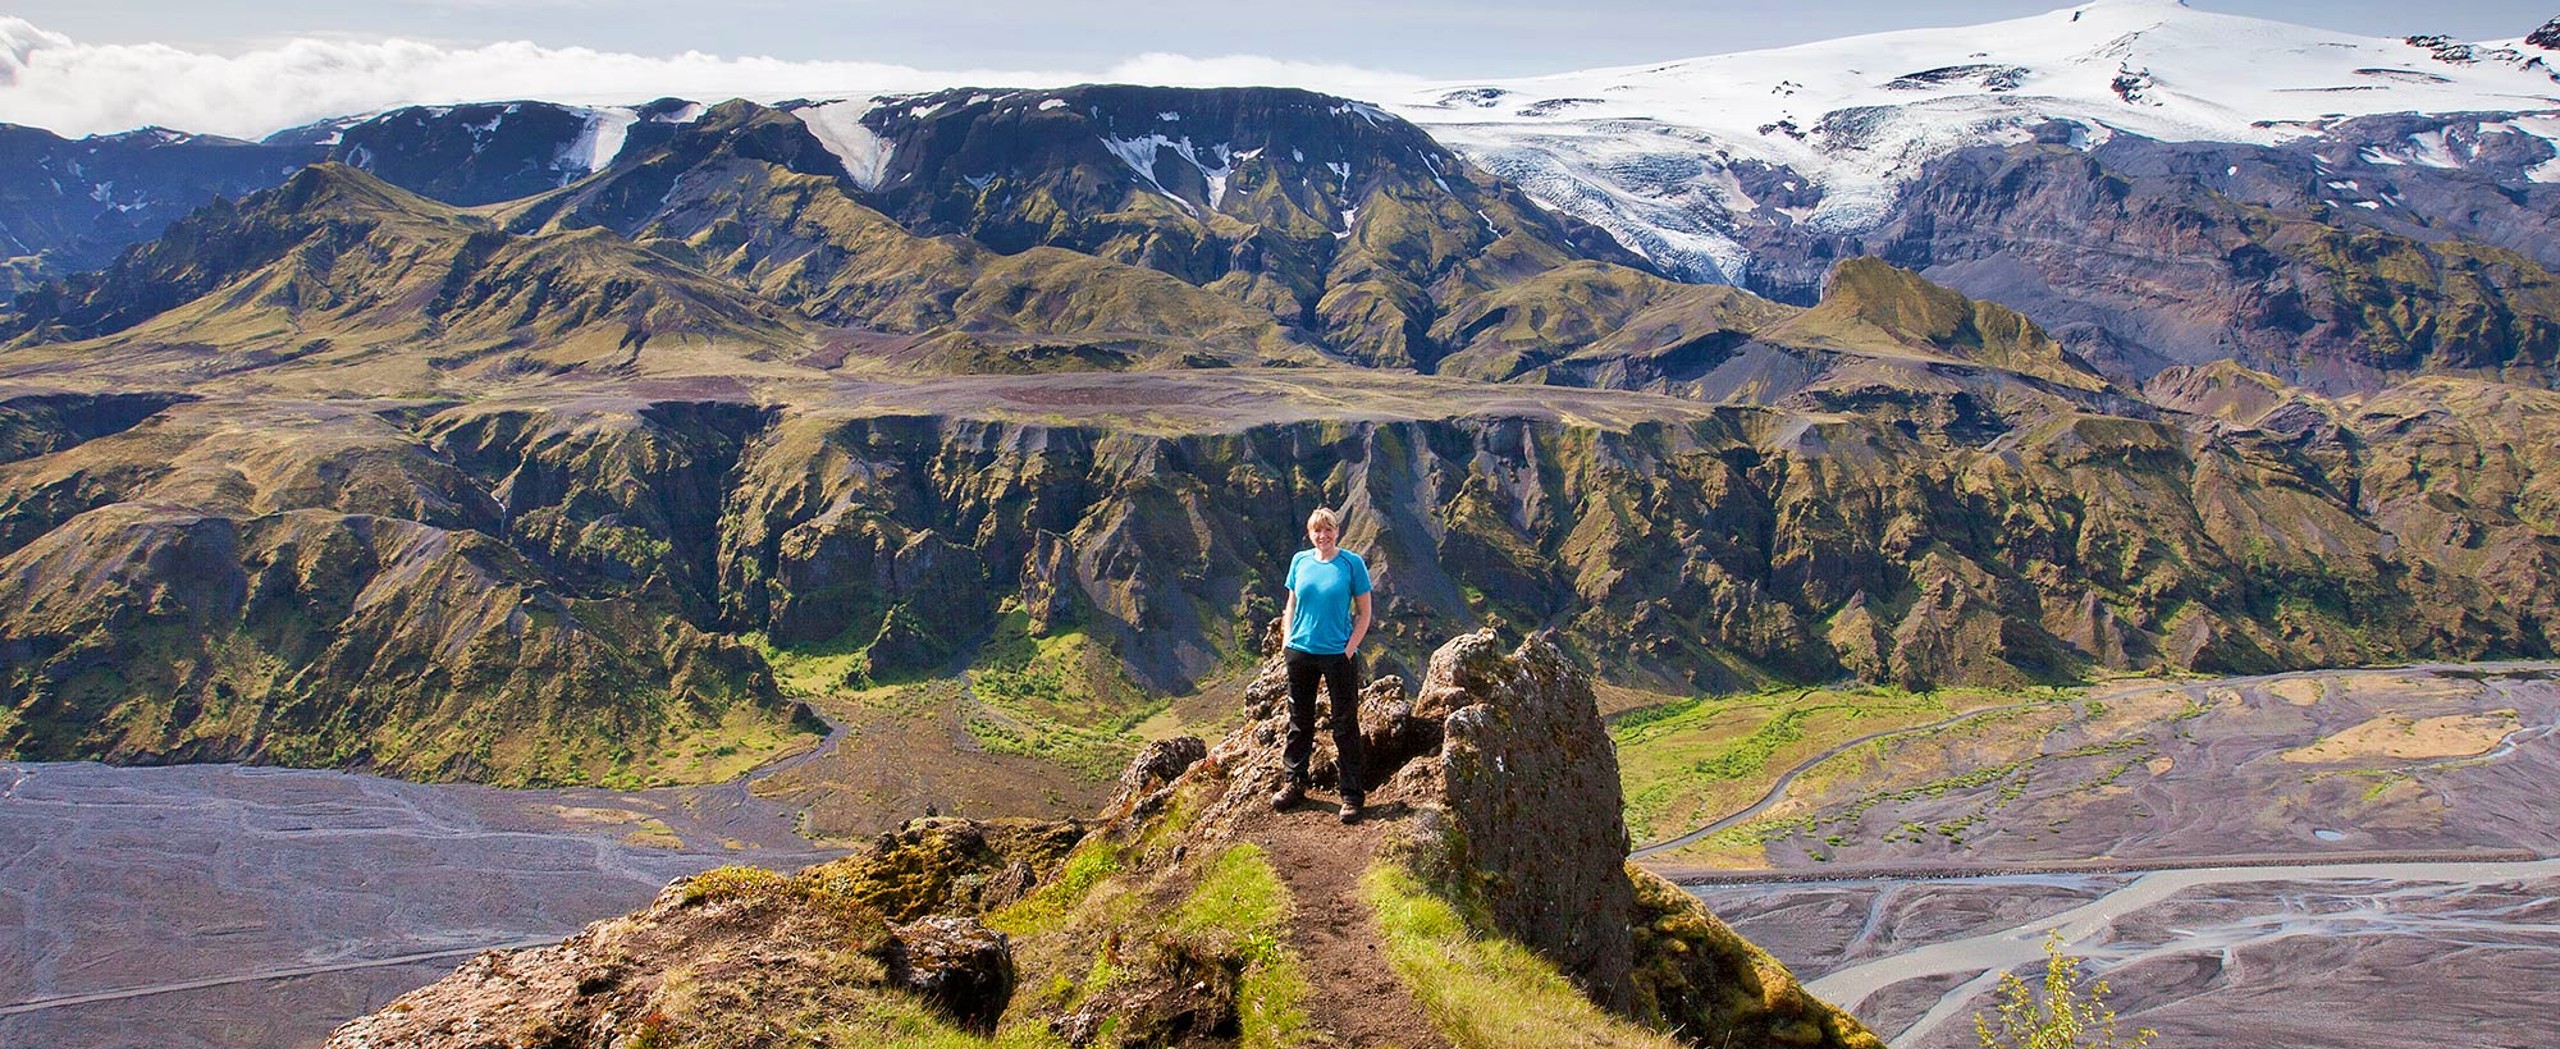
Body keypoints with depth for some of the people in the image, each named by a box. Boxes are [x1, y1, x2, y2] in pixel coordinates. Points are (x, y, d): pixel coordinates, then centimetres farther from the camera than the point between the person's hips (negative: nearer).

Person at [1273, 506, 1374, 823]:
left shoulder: (1352, 563, -5)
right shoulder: (1300, 562, 5)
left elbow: (1364, 613, -3)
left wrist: (1349, 649, -11)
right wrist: (1288, 643, 3)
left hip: (1338, 655, -4)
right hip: (1301, 653, 4)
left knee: (1346, 726, 2)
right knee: (1299, 722, 15)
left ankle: (1352, 796, 8)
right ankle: (1293, 783, 28)